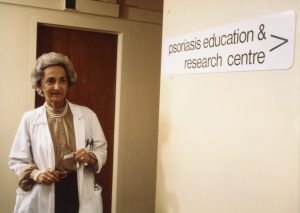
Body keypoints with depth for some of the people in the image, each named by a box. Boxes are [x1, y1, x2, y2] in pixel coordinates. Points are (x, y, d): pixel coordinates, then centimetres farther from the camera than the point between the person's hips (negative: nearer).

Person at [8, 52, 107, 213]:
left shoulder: (87, 115, -1)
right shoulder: (29, 118, -4)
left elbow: (101, 149, 6)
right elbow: (16, 160, 1)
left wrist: (91, 158, -15)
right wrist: (35, 174, -16)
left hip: (81, 196, 1)